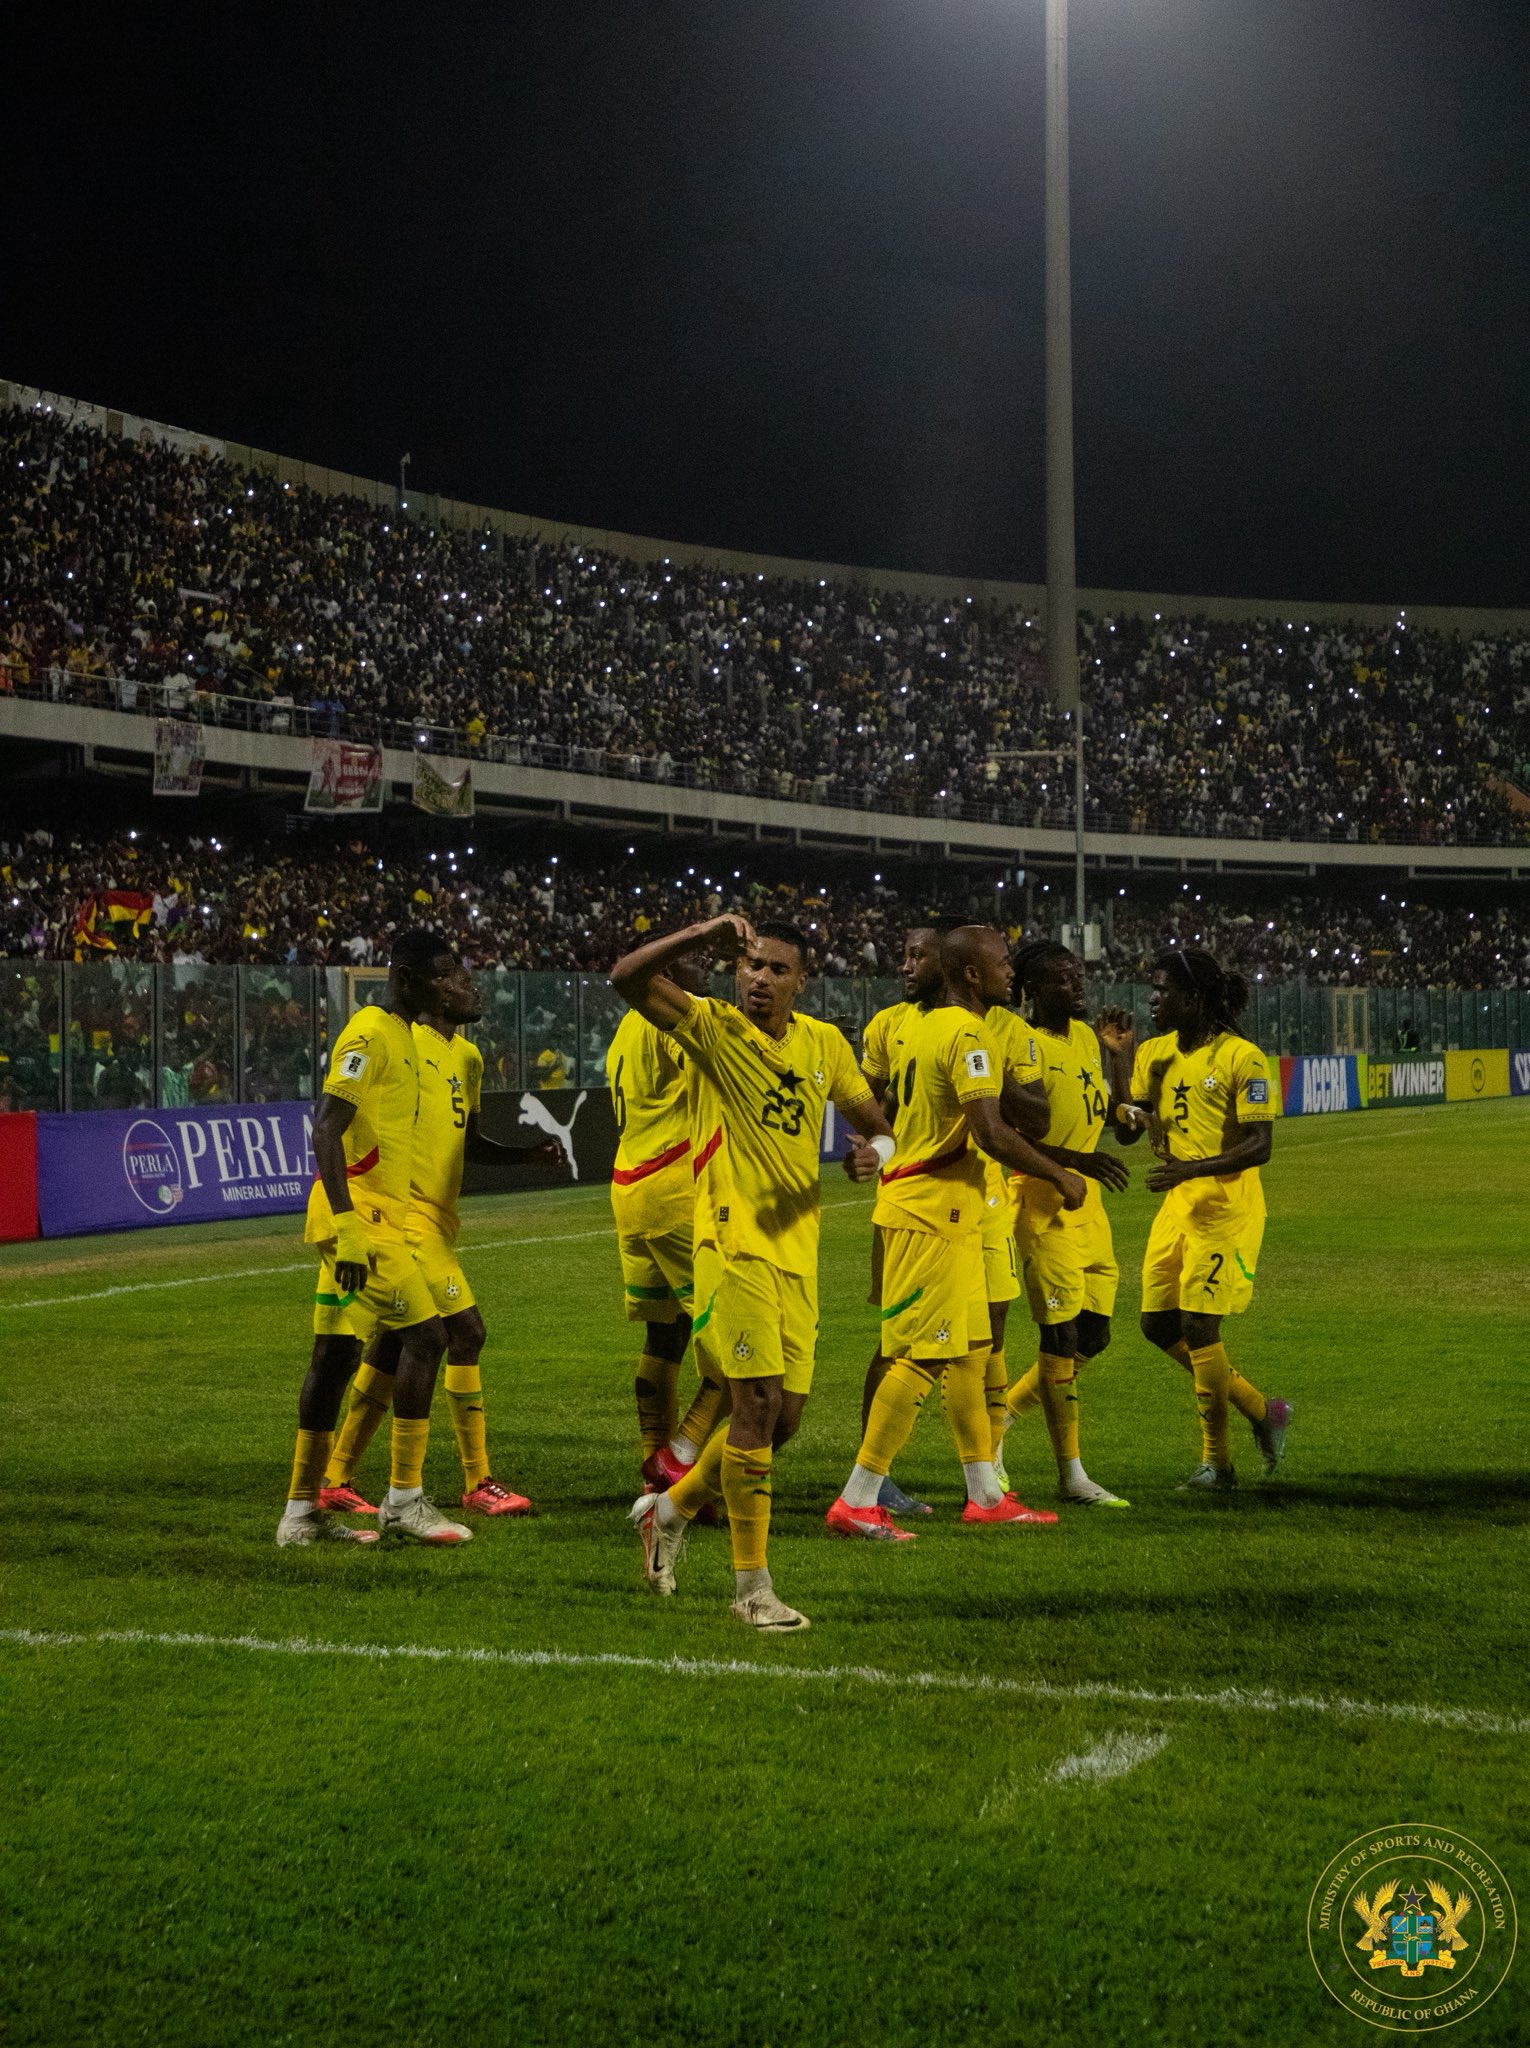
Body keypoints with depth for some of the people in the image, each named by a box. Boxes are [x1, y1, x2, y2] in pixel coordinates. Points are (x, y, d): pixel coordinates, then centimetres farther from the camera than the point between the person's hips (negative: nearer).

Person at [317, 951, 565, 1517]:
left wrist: (529, 1154, 9)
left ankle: (336, 1481, 21)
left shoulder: (467, 1056, 16)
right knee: (466, 1331, -11)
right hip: (406, 1212, -9)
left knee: (395, 1345, 13)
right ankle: (479, 1483, -3)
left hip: (437, 1218, 9)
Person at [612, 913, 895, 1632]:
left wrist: (871, 1152, -4)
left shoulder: (824, 1044, 10)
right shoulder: (713, 1027, -5)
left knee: (783, 1416, 9)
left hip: (798, 1249, 6)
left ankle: (672, 1507, 33)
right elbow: (626, 978, -19)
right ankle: (752, 1586, -1)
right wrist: (704, 934, -26)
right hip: (734, 1243, -6)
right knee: (758, 1405, -11)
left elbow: (875, 1124, 18)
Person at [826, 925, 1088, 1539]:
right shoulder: (968, 1035, -17)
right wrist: (1059, 1176, -13)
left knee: (968, 1350, 15)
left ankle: (985, 1494, 22)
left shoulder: (928, 1026, 14)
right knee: (923, 1355, -8)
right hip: (934, 1212, -10)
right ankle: (856, 1502, -6)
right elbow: (990, 1132, -24)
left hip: (926, 1206, 10)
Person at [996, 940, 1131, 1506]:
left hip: (1088, 1205, 9)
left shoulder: (1085, 1038, 14)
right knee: (1062, 1340, -4)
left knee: (1092, 1338, 9)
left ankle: (997, 1420, 23)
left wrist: (1122, 1115, 11)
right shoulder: (1023, 1045, -13)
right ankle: (1072, 1477, 5)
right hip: (1045, 1205, -9)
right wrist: (1075, 1161, -25)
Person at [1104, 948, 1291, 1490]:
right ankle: (1263, 1412, 22)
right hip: (1177, 1204, 8)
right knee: (1158, 1323, 7)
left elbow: (1259, 1145, -18)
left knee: (1198, 1327, -8)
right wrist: (1119, 1056, -1)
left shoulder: (1241, 1058, -13)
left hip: (1227, 1207, -8)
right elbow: (1125, 1131, 7)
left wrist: (1192, 1168, -29)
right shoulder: (1155, 1054, 9)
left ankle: (1216, 1461, 6)